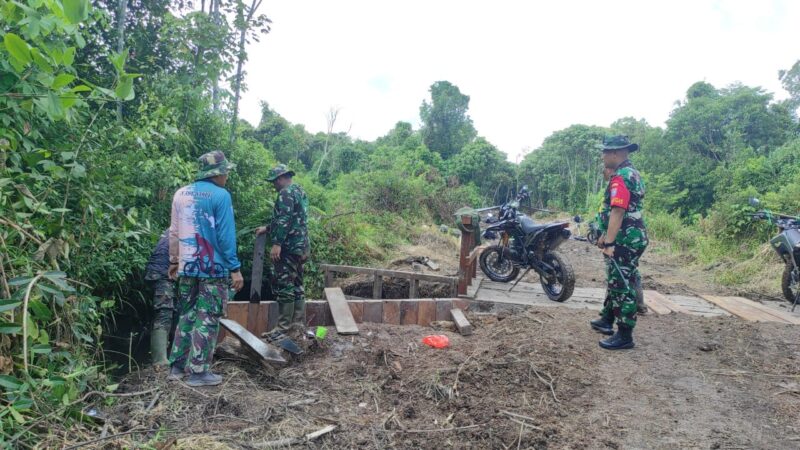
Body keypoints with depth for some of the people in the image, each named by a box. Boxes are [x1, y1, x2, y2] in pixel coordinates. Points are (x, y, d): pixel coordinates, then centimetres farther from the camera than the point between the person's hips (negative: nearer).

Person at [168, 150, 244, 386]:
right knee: (207, 320, 1)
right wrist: (235, 269, -11)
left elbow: (174, 232, 13)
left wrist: (174, 261, 22)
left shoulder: (181, 194, 8)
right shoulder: (220, 195, -12)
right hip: (213, 268, -6)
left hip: (187, 267, 6)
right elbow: (226, 236, -15)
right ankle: (198, 371, 5)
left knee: (186, 315, 17)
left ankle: (177, 365, 23)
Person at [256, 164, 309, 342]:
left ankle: (283, 328, -3)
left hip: (288, 247, -10)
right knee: (297, 285, 13)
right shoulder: (300, 192, 20)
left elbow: (284, 220, -22)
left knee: (284, 286, -6)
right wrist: (267, 228, 32)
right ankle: (299, 325, 17)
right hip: (300, 246, 10)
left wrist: (277, 243, -25)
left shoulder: (286, 193, -11)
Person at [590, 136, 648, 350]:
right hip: (632, 237, 11)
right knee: (615, 282, 20)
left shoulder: (621, 177, -17)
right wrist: (605, 236, 27)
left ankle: (625, 335, 1)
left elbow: (617, 212, -26)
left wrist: (609, 243, -29)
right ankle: (607, 320, 34)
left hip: (624, 241, -11)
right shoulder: (632, 173, 17)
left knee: (623, 287, -5)